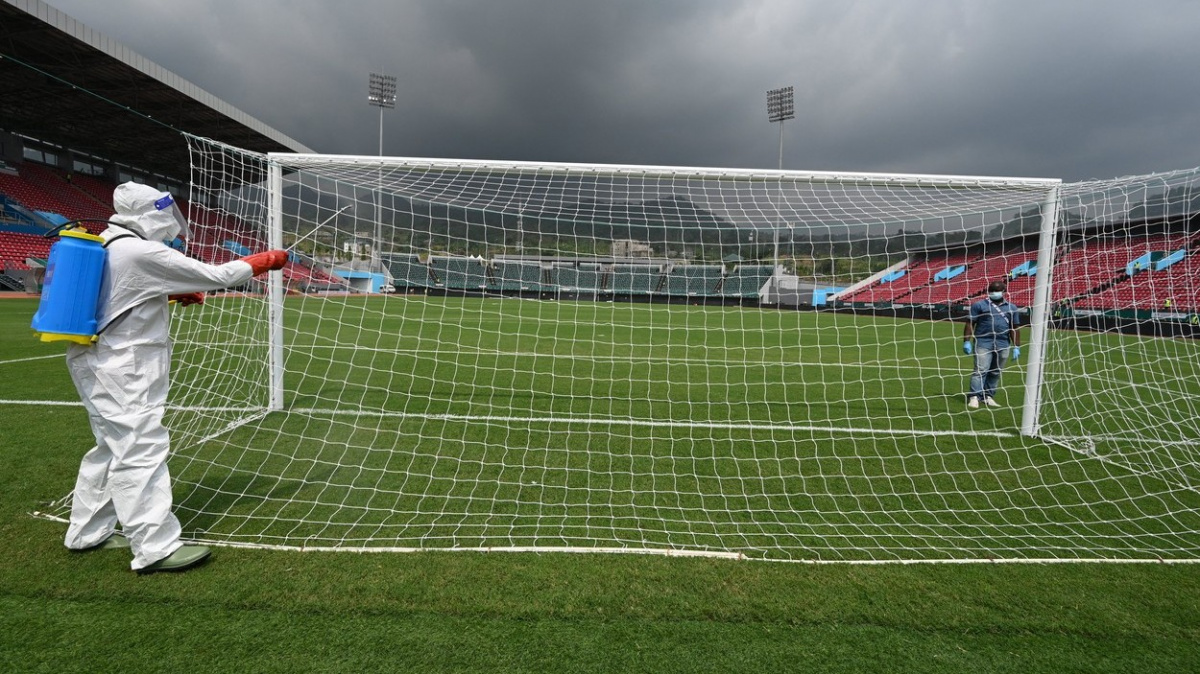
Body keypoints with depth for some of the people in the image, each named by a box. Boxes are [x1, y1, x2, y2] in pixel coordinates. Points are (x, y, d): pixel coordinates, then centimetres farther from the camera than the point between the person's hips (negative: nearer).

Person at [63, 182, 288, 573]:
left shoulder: (103, 245, 10)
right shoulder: (143, 252, -18)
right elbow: (215, 277, -17)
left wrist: (169, 295, 10)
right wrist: (262, 261, -5)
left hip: (97, 361, 10)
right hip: (121, 368, -10)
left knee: (113, 446, 19)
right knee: (142, 449, -9)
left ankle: (89, 532, 31)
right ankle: (155, 548, -6)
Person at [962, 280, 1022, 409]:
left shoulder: (1011, 308, 14)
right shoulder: (979, 305, 4)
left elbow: (1014, 329, 15)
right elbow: (970, 324, 0)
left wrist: (1016, 347, 10)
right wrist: (966, 342, -7)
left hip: (1003, 345, 4)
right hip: (983, 343, -4)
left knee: (995, 373, 6)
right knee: (980, 370, -10)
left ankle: (988, 396, 13)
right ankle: (974, 397, -12)